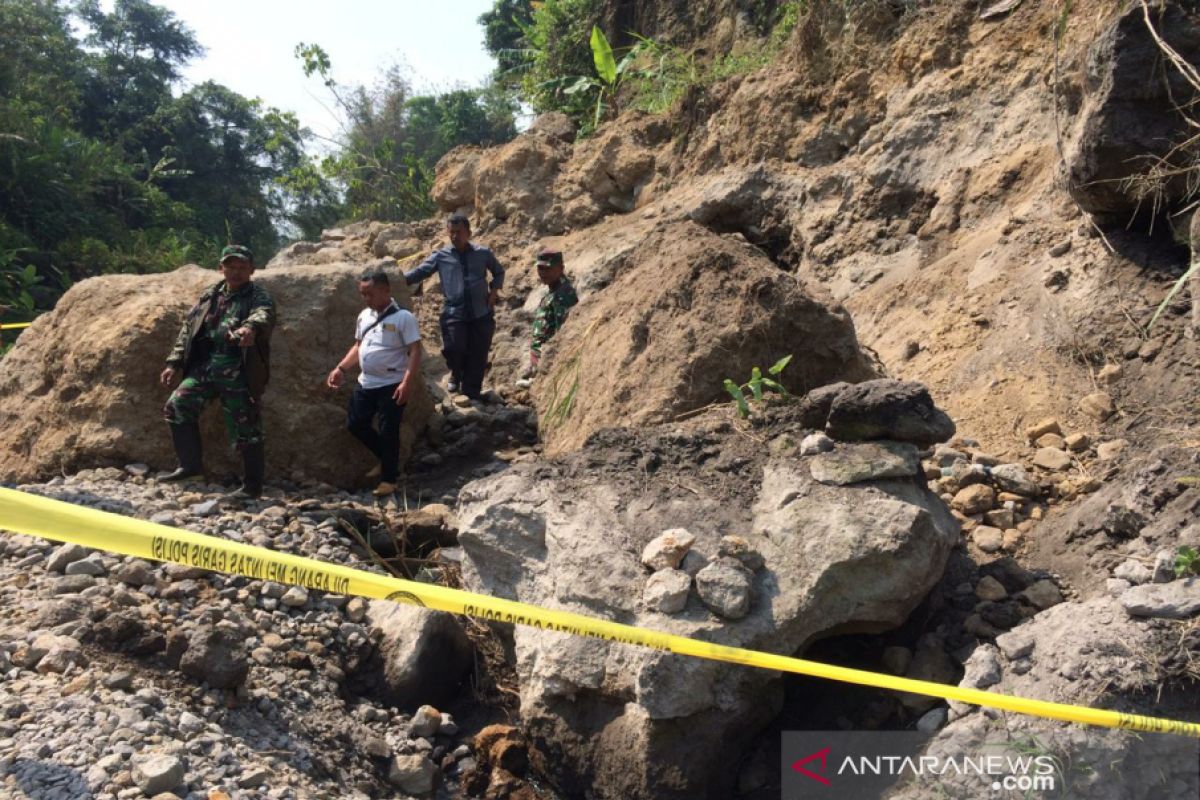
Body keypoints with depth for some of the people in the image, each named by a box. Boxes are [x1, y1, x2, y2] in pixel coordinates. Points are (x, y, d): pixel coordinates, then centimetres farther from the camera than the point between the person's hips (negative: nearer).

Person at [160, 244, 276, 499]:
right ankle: (190, 464, 10)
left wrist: (250, 327, -52)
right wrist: (174, 364, 15)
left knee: (246, 428, -2)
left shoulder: (258, 297, -4)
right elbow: (188, 330, 21)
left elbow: (264, 315, -28)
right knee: (177, 406, -3)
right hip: (204, 365, 6)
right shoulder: (209, 297, 15)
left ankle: (253, 485, 9)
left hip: (238, 371, -6)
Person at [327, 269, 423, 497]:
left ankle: (389, 478, 15)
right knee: (355, 424, 12)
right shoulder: (364, 316, 8)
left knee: (388, 432, -1)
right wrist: (341, 368, 8)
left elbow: (415, 351, -16)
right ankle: (387, 459, 31)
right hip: (366, 383, 8)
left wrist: (407, 382, -25)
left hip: (392, 385, -7)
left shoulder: (403, 317, -13)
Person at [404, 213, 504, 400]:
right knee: (454, 349, -19)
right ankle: (456, 375, 16)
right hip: (454, 314, -1)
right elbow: (419, 272, 2)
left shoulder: (483, 254, 8)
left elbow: (499, 272, 23)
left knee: (478, 357, 3)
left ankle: (471, 395, 17)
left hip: (481, 314, 1)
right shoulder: (440, 256, 5)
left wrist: (494, 289, 6)